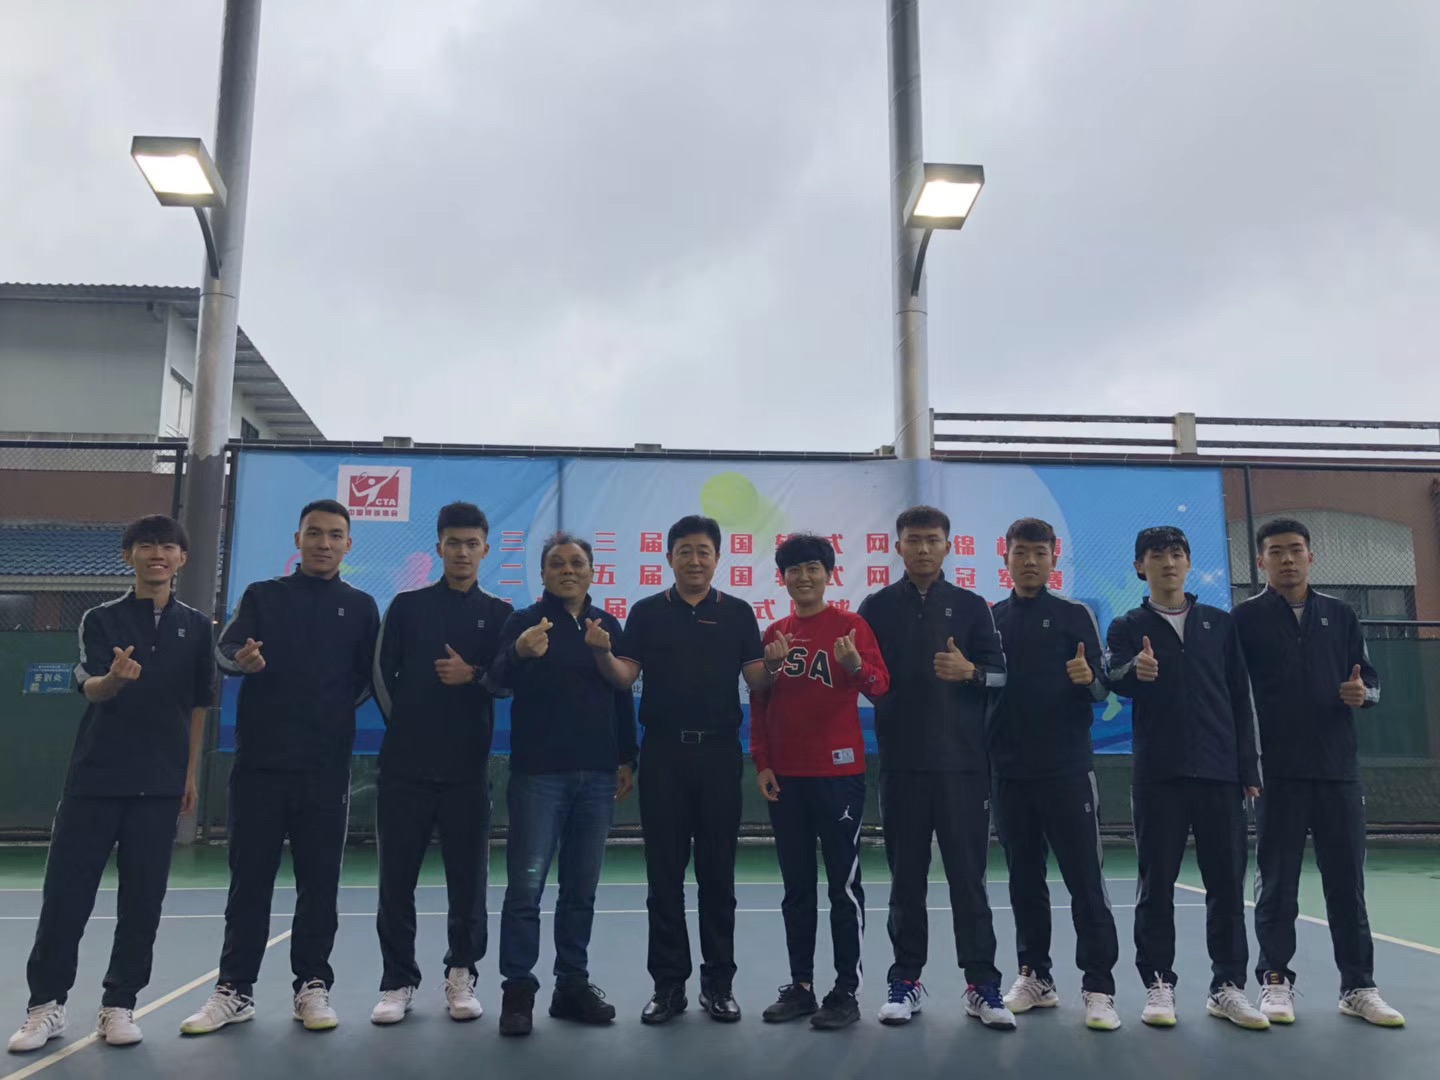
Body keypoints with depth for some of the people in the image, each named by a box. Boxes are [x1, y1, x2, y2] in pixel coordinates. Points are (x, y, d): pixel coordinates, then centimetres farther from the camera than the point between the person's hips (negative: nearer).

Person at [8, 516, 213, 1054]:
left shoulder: (196, 626, 7)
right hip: (94, 775, -1)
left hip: (160, 783, 1)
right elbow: (90, 687, -11)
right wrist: (114, 678, -34)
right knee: (66, 891, 1)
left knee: (143, 898, 3)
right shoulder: (101, 619, 3)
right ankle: (46, 1004, 15)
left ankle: (118, 1005, 15)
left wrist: (190, 774, 8)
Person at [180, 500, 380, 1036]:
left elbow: (369, 678, 7)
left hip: (326, 766, 0)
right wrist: (242, 658, -26)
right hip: (259, 760, 0)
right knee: (249, 879, 6)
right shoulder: (262, 595, 8)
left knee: (319, 882, 5)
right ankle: (235, 990, 17)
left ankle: (313, 987, 16)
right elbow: (225, 649, -5)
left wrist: (335, 709, -8)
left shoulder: (360, 606, 8)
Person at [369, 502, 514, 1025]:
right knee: (397, 878, 3)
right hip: (405, 764, 0)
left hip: (468, 766, 0)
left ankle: (461, 977, 18)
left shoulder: (500, 614, 8)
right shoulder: (406, 605, 8)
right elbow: (382, 672, 8)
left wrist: (474, 675, -17)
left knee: (468, 879, 4)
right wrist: (405, 722, 4)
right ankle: (399, 982, 15)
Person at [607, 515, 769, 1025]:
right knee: (664, 873, 5)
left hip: (720, 752, 0)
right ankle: (668, 983, 16)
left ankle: (719, 982, 18)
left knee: (717, 872, 7)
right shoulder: (647, 612, 5)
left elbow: (756, 682, 0)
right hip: (663, 752, 0)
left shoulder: (738, 613, 5)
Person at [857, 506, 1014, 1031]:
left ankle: (981, 985, 8)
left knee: (968, 873, 1)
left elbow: (1001, 675, 3)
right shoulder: (877, 606, 7)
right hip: (900, 761, 1)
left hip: (962, 760, 0)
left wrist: (969, 672, -16)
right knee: (906, 875, 7)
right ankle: (905, 981, 16)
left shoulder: (971, 605, 7)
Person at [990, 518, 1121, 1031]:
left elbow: (1102, 687, -2)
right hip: (1010, 771, 3)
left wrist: (1087, 678, -23)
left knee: (1086, 879, -2)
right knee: (1024, 879, 11)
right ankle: (1035, 977, 22)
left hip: (1067, 768, -3)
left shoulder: (1075, 614, 2)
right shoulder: (990, 619, 9)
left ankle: (1098, 988, 5)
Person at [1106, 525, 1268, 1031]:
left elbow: (1240, 699, 11)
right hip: (1157, 775, -2)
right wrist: (1135, 671, -36)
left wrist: (1248, 767, 5)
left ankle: (1227, 986, 16)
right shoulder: (1128, 627, 7)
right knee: (1157, 882, 3)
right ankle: (1158, 984, 12)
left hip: (1219, 772, 2)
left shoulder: (1221, 623, 12)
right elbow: (1115, 680, -12)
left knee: (1227, 881, 5)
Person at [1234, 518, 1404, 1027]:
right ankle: (1276, 981, 13)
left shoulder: (1339, 614, 11)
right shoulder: (1246, 617, 2)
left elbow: (1370, 680, 12)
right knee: (1277, 884, 4)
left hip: (1338, 769, 3)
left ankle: (1358, 987, 17)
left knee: (1348, 881, 7)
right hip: (1278, 771, -3)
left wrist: (1363, 692, -12)